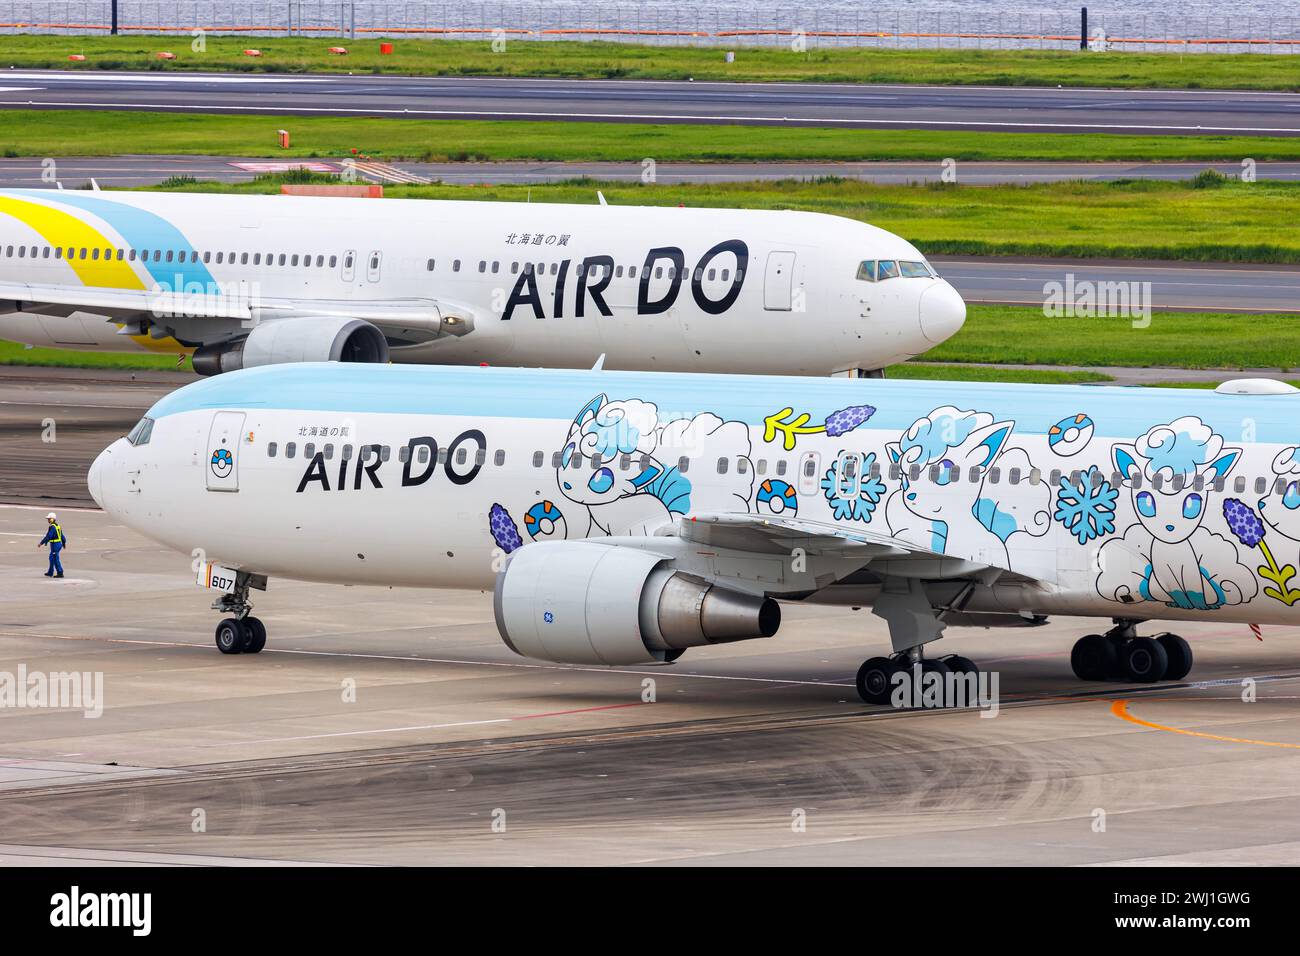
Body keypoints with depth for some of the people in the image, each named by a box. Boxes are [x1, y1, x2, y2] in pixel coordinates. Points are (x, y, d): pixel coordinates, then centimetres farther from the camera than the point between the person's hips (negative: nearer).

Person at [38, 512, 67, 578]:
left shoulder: (52, 527, -18)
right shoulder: (58, 526, 10)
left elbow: (48, 537, -23)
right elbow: (62, 536, 19)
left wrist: (41, 543, -18)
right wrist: (64, 543, 31)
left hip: (54, 545, -10)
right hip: (59, 544, 10)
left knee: (55, 559, -4)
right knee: (51, 558, 18)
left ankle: (60, 573, -3)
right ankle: (50, 573, 27)